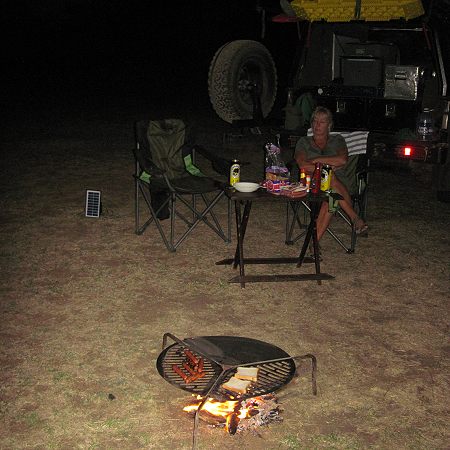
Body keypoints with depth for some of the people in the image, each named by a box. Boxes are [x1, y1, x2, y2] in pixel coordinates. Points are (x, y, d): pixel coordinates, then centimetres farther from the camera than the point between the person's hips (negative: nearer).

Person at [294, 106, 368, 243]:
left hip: (336, 185, 1)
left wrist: (316, 160, -4)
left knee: (331, 196, -36)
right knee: (330, 177, -35)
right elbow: (303, 165, -3)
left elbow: (342, 160, -4)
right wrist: (329, 166, -10)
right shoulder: (304, 142, 17)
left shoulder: (337, 140, 18)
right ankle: (354, 217, -34)